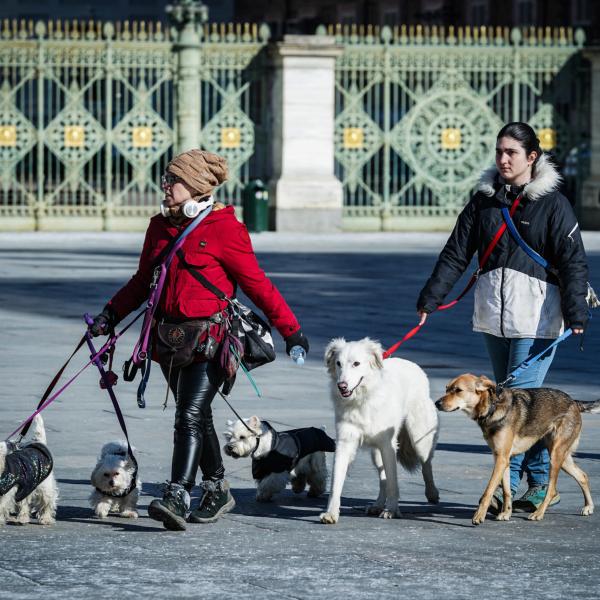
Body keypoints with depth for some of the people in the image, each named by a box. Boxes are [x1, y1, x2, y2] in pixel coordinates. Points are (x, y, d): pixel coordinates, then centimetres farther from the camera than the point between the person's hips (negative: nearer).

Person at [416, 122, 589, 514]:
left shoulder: (552, 203, -5)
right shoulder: (485, 200, 10)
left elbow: (573, 261, -10)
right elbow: (456, 254, 11)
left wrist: (576, 314, -20)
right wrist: (430, 299, 5)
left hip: (537, 315, -6)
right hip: (494, 313, 6)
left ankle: (508, 484, -9)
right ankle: (543, 484, 15)